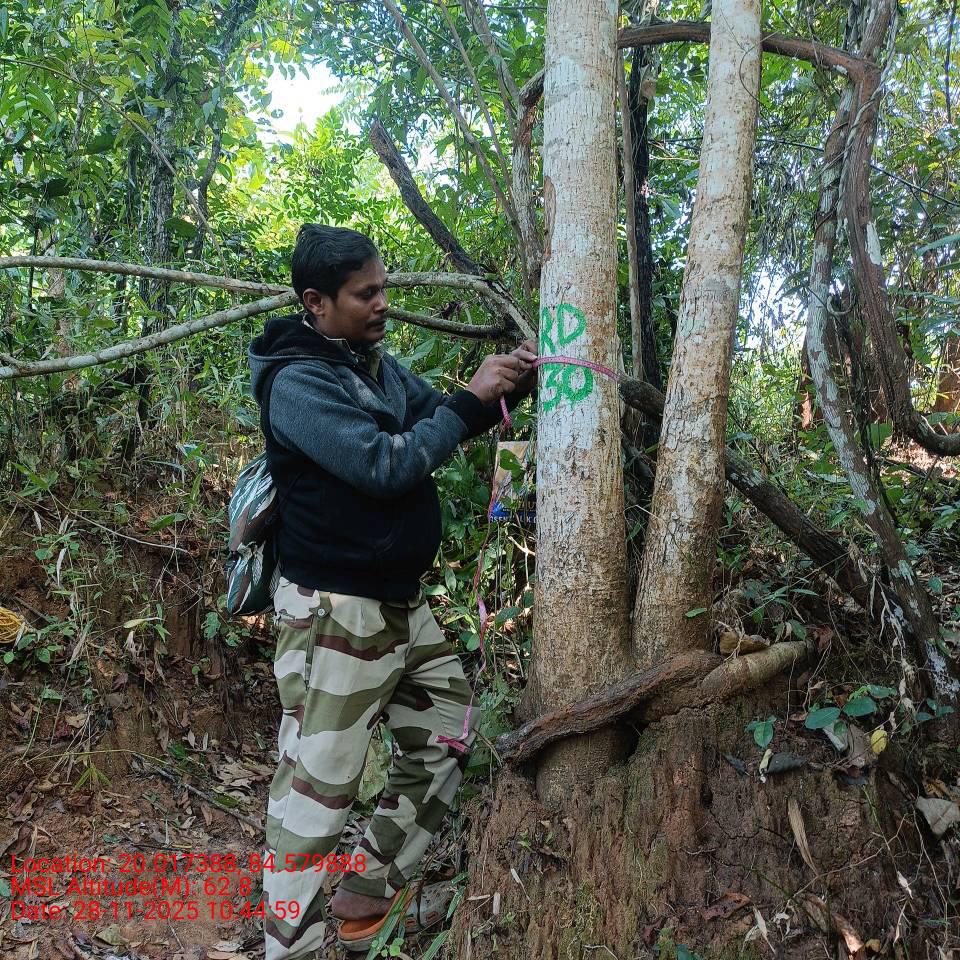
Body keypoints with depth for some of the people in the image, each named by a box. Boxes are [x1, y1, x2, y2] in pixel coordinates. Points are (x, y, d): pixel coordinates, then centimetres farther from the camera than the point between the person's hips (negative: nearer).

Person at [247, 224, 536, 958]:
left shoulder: (377, 363, 9)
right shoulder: (298, 384, -17)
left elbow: (436, 419, 17)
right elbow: (386, 465, -25)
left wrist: (510, 386, 0)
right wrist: (472, 400, -17)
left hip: (403, 603, 9)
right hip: (337, 614, -9)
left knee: (450, 742, 19)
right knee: (318, 787, 0)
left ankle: (365, 896, 32)